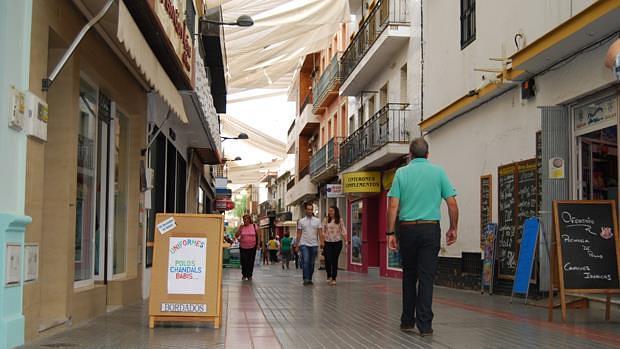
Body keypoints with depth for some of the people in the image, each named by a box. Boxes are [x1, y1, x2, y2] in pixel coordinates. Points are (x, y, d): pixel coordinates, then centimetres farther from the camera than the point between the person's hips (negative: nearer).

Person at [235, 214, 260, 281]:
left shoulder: (254, 226, -1)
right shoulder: (241, 227, 0)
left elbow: (258, 235, 9)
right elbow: (236, 236, -4)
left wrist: (258, 243, 4)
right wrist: (240, 229, -15)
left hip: (252, 247, 0)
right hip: (243, 247, 0)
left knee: (251, 261, 3)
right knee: (244, 261, -1)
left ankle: (249, 275, 14)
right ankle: (244, 275, 13)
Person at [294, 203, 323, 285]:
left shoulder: (317, 220, 7)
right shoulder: (301, 221, 5)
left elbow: (320, 232, 2)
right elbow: (299, 233, 6)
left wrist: (321, 242, -10)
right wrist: (296, 244, 1)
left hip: (314, 244, 2)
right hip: (304, 244, -2)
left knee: (312, 263, 6)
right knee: (305, 261, -15)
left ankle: (310, 279, 15)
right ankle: (306, 279, -14)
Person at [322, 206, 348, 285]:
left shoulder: (340, 220, 4)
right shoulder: (326, 220, 3)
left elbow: (343, 231, 4)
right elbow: (323, 231, 3)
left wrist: (346, 241, -5)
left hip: (337, 242, 0)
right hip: (328, 242, 0)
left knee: (335, 260, 2)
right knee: (328, 260, -8)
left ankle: (333, 278, 10)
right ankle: (329, 276, 16)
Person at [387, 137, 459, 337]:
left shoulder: (401, 173, 1)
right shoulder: (438, 172, 1)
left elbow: (393, 206, -5)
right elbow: (452, 203, -1)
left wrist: (390, 233, -1)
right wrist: (453, 228, 10)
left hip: (407, 229, 1)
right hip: (430, 229, -1)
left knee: (409, 275, 13)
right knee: (426, 277, 0)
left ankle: (407, 321, 18)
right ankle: (425, 324, -3)